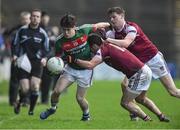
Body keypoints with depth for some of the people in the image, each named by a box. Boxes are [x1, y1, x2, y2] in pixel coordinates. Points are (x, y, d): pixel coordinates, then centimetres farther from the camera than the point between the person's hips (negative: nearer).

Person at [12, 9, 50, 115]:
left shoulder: (43, 33, 2)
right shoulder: (22, 30, 3)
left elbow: (46, 49, 9)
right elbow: (16, 44, 12)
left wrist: (44, 58, -10)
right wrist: (15, 55, -4)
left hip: (37, 62, 0)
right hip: (23, 62, 0)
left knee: (35, 86, -14)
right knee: (25, 89, -8)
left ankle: (31, 109, 5)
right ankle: (19, 103, 25)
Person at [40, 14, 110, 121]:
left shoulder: (84, 30, -21)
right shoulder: (60, 42, -18)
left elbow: (97, 26, -4)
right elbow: (58, 57, -8)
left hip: (85, 70, -2)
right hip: (70, 68, 2)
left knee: (80, 98, -1)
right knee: (57, 91, -10)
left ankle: (86, 114, 31)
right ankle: (53, 108, 22)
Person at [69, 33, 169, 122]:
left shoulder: (103, 49, -13)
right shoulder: (108, 46, 14)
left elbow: (90, 65, -24)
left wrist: (74, 60, -18)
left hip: (139, 73, -10)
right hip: (146, 70, 10)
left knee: (125, 103, 1)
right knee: (141, 98, 31)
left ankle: (147, 119, 4)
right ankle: (162, 117, 33)